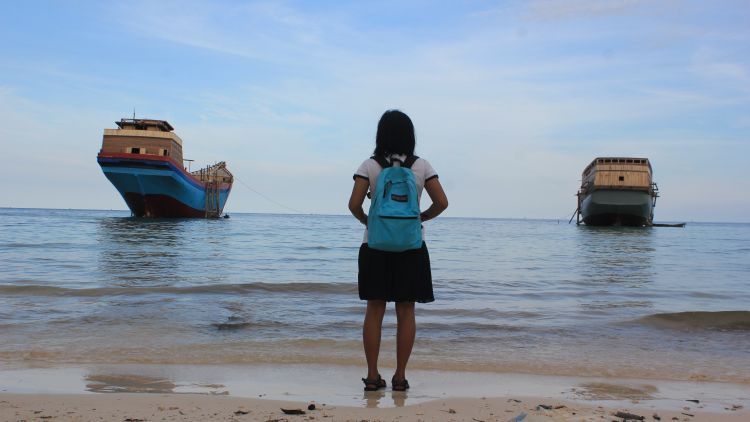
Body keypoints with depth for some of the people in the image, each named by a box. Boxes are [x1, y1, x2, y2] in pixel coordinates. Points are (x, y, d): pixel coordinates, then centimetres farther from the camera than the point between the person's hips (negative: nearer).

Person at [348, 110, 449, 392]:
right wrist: (422, 217, 11)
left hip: (375, 244, 0)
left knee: (374, 310, 7)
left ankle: (373, 376, 9)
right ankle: (400, 377, 9)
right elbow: (442, 202, -5)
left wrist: (366, 220, 8)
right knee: (406, 312, 6)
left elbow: (354, 204, -11)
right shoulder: (421, 166, -1)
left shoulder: (370, 166, -3)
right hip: (411, 246, 0)